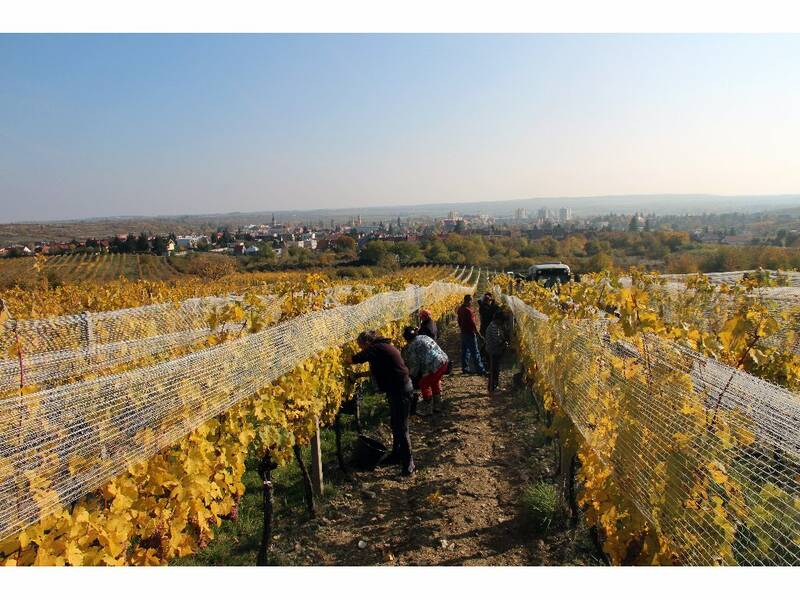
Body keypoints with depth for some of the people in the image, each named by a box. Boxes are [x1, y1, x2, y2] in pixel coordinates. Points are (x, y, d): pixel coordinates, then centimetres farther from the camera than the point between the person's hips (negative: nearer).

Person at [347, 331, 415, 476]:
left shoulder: (376, 349, -17)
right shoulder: (383, 347, 13)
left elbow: (355, 359, -23)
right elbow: (379, 370, 20)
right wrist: (358, 375, 17)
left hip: (400, 390, -10)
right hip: (397, 389, 10)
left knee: (401, 428, -3)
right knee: (395, 425, 21)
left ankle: (408, 463, 5)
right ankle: (396, 455, 35)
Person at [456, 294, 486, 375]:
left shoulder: (460, 309, 6)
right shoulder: (468, 310, -19)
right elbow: (472, 322, -19)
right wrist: (477, 332, -12)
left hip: (463, 332, 9)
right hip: (470, 333, -9)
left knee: (465, 350, 13)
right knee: (475, 352, -4)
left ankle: (465, 368, 16)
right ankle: (480, 370, 0)